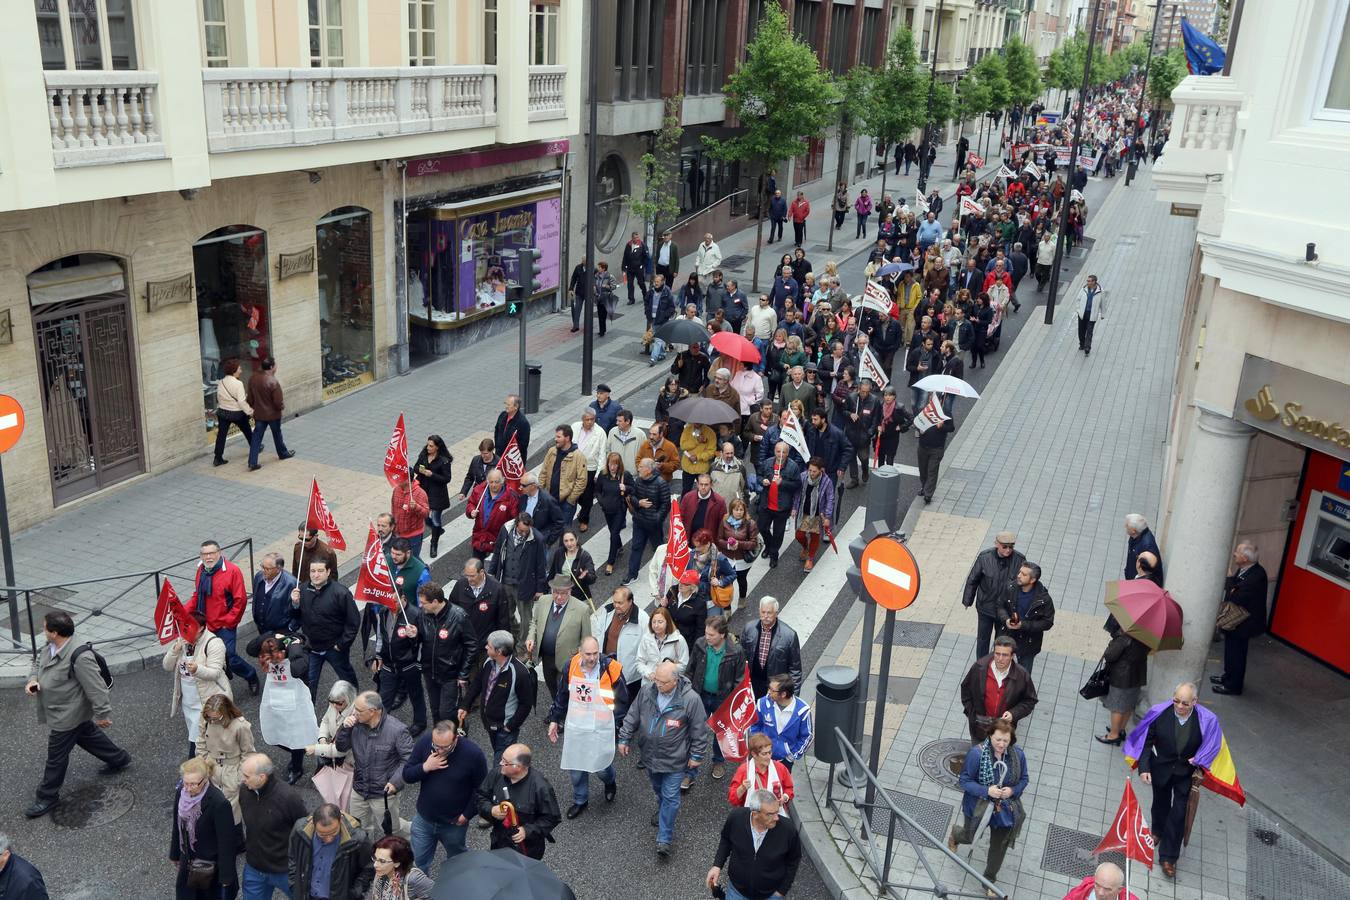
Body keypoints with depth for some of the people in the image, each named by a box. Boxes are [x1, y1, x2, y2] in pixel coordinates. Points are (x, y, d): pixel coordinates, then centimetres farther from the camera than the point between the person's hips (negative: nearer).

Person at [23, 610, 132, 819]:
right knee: (89, 737, 28)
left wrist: (102, 714, -21)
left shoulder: (79, 657, -35)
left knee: (56, 756, 6)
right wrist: (32, 680, -8)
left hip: (67, 717, -9)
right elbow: (37, 664, 14)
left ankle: (48, 798, 25)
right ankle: (119, 759, 47)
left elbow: (96, 687, -28)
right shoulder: (50, 649, -7)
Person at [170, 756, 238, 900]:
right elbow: (177, 826, 6)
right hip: (188, 862, 5)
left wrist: (226, 876, -16)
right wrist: (175, 854, 16)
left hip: (210, 865, -5)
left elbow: (226, 842, -21)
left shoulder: (219, 803, -29)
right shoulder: (181, 793, -11)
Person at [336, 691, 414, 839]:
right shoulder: (356, 724, -9)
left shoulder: (397, 730, -24)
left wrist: (395, 781, -26)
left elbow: (408, 759, -18)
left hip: (384, 793, -5)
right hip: (359, 790, 5)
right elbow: (341, 748, 1)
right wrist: (344, 728, -17)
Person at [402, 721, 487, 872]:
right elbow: (406, 776, -10)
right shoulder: (423, 743, -18)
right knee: (419, 864, 15)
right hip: (424, 820, 2)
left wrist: (467, 814, -14)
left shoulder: (473, 753, -25)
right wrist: (425, 767, -28)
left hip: (454, 824, -1)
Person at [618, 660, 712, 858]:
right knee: (658, 788, 27)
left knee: (670, 797, 3)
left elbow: (699, 729, -13)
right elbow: (632, 716, 2)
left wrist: (697, 755, -7)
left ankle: (665, 838, 14)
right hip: (650, 754, 4)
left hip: (674, 759, -4)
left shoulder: (690, 699, -24)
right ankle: (662, 809, 56)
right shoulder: (646, 691, -13)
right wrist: (624, 738, 6)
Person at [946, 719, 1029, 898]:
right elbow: (965, 781, -19)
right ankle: (955, 834, 59)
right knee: (970, 837, 20)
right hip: (978, 807, -3)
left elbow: (1024, 779, 0)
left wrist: (1012, 790, -20)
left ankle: (989, 882, 39)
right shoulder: (976, 753, -27)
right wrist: (987, 791, -32)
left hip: (1005, 809, 3)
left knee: (1000, 845, 15)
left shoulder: (1017, 754, -15)